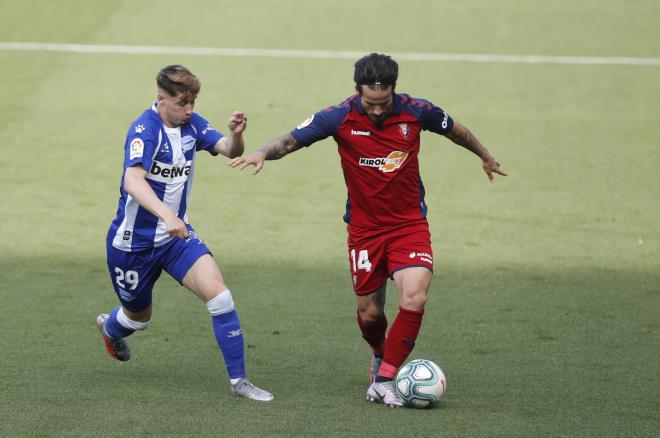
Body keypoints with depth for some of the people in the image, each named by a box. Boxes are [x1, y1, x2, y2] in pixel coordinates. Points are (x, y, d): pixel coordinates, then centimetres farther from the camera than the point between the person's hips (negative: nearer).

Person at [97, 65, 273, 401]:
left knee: (218, 294, -17)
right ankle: (110, 326, 55)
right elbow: (133, 181, -40)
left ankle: (238, 380, -10)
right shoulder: (145, 129, -25)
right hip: (134, 240, -5)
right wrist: (166, 215, -56)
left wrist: (236, 134, -31)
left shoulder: (191, 124, -4)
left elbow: (230, 151, -7)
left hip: (176, 234, 5)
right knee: (139, 316, 17)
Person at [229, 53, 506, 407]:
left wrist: (485, 157, 27)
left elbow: (455, 131, 10)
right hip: (365, 228, 0)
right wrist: (262, 153, -34)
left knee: (415, 298, -21)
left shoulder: (416, 112, -10)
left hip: (410, 224, 0)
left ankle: (384, 380, -9)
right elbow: (290, 140, -12)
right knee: (369, 312, 7)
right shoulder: (340, 117, -13)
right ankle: (381, 356, 42)